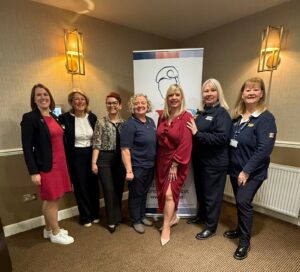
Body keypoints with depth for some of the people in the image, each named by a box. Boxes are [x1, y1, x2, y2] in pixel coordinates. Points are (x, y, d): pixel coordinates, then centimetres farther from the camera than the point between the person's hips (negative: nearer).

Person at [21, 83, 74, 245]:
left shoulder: (54, 117, 11)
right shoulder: (29, 118, -10)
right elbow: (27, 148, -13)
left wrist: (63, 163, 14)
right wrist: (33, 172, -16)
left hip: (59, 164, 7)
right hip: (46, 166, -7)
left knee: (51, 199, 18)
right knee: (52, 199, 5)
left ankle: (48, 229, 36)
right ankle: (55, 233, 25)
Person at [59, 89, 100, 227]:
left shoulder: (92, 117, 0)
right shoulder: (65, 117, -9)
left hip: (91, 154, 3)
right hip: (76, 156, -2)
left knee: (93, 184, 13)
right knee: (80, 186, 9)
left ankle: (95, 214, 34)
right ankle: (85, 217, 30)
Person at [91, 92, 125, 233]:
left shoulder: (124, 123, 5)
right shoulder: (101, 122, -4)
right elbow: (96, 144, -6)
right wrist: (94, 162, -10)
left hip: (120, 159, 3)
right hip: (105, 159, -3)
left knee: (119, 189, 14)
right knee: (109, 190, 4)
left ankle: (117, 216, 36)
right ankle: (112, 220, 23)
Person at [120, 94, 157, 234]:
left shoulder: (151, 121, 5)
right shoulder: (130, 125, -17)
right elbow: (125, 149, -20)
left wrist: (154, 162, 14)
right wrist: (129, 170, -23)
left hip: (150, 165, 7)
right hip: (137, 167, -7)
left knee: (144, 192, 22)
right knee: (135, 194, 12)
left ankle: (142, 216, 42)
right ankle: (136, 221, 33)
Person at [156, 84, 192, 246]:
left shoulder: (186, 117, -11)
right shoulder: (162, 117, 5)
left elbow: (185, 144, -16)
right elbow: (158, 140, 9)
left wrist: (175, 165, -15)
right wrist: (158, 161, 7)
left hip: (177, 162, -5)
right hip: (162, 160, 6)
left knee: (169, 193, -3)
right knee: (163, 193, 14)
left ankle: (166, 228, 18)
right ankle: (172, 217, 39)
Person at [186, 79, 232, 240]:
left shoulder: (222, 113, -13)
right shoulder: (201, 112, 10)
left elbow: (222, 138, -25)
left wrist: (197, 133, -24)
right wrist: (192, 128, 1)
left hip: (215, 163, -7)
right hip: (199, 160, 8)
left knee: (212, 195, 8)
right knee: (200, 191, 22)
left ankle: (211, 227, 28)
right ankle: (201, 215, 45)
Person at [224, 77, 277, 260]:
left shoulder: (266, 118, -13)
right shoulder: (237, 116, 6)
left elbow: (264, 149, -20)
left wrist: (246, 171, -20)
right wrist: (236, 168, 5)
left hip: (252, 172, -5)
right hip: (235, 169, 6)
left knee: (243, 201, -7)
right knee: (240, 201, 17)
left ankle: (245, 242, 14)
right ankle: (240, 230, 38)